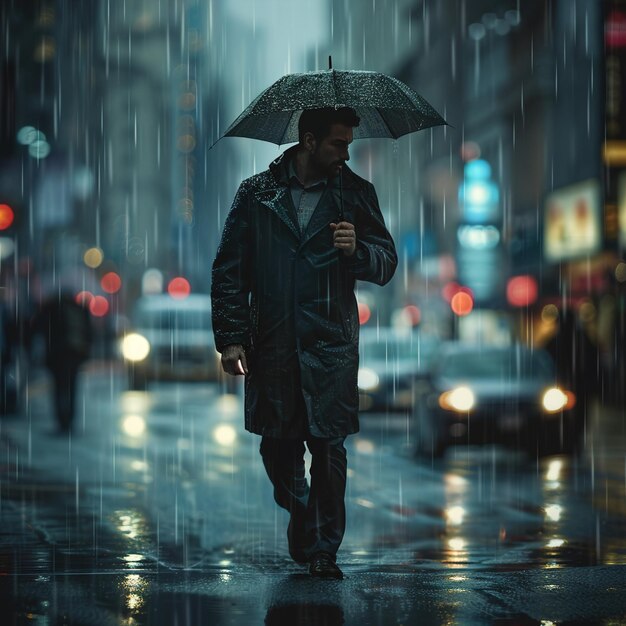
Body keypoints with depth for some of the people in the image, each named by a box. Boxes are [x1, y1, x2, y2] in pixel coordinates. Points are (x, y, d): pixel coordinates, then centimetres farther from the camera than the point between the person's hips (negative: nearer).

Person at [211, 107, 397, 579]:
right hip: (272, 345, 1)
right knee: (278, 444, 7)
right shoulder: (258, 194, 5)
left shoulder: (356, 193, 7)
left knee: (328, 447, -4)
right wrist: (230, 337, 0)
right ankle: (300, 517, 32)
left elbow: (387, 262, 7)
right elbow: (229, 269, 6)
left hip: (332, 346, -1)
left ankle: (323, 548, 6)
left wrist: (357, 250, -15)